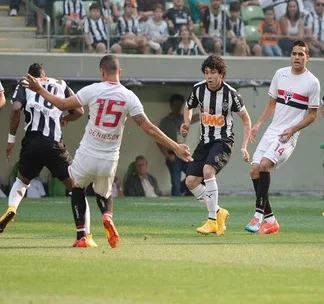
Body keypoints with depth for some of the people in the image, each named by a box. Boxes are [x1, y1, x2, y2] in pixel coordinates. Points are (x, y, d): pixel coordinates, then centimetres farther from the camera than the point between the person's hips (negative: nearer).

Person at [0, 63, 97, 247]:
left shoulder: (25, 85, 16)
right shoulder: (61, 85, 20)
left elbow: (16, 109, -2)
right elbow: (79, 111, 13)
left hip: (32, 141, 1)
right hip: (54, 144, -1)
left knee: (22, 180, 27)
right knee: (74, 186, 8)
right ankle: (86, 235, -1)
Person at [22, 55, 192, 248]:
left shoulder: (92, 90, -9)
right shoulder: (129, 97, -6)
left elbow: (63, 105, -1)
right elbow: (149, 128, -10)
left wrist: (39, 90, 13)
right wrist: (175, 147, -7)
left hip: (87, 157, -1)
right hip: (109, 160, 1)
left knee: (77, 188, 27)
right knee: (103, 194, 27)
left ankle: (81, 236, 16)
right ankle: (107, 216, -9)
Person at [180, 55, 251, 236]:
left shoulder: (230, 94, -14)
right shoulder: (198, 89, -3)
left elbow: (246, 119, -3)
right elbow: (188, 108, 18)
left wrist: (244, 147, -10)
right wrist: (187, 123, -4)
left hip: (223, 141, -6)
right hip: (205, 141, 6)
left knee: (208, 170, -30)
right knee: (191, 181, -3)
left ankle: (212, 221, -22)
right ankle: (219, 212, 18)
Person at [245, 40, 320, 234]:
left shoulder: (312, 82, -7)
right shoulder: (280, 74, 9)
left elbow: (312, 116, -3)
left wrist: (292, 129, -15)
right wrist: (258, 124, 7)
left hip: (289, 136, -6)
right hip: (272, 131, 6)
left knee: (265, 164, -26)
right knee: (255, 170, -3)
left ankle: (258, 216, -22)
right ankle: (270, 220, 6)